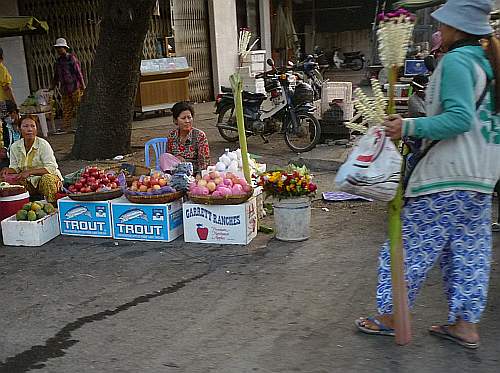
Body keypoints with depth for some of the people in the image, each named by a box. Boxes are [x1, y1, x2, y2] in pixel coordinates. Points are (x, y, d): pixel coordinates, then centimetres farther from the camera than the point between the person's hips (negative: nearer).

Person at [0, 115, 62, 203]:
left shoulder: (43, 144, -11)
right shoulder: (14, 147, 4)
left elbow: (51, 168, -19)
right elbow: (15, 168, 11)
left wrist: (30, 172, -30)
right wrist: (8, 170, -14)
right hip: (28, 182, 4)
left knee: (47, 179, -37)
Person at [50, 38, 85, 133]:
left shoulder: (72, 58, -3)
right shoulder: (58, 61, 15)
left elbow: (78, 72, -7)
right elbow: (56, 76, 24)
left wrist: (82, 85, -11)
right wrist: (52, 87, 23)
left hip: (75, 87, -6)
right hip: (65, 88, 6)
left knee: (78, 106, -6)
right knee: (66, 108, 5)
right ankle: (66, 127, 7)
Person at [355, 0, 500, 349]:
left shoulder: (456, 61, -13)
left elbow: (459, 119, -23)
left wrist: (409, 127, -23)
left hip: (446, 174, -9)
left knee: (411, 245, 3)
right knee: (469, 250, 13)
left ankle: (389, 316, 14)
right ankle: (466, 325, 21)